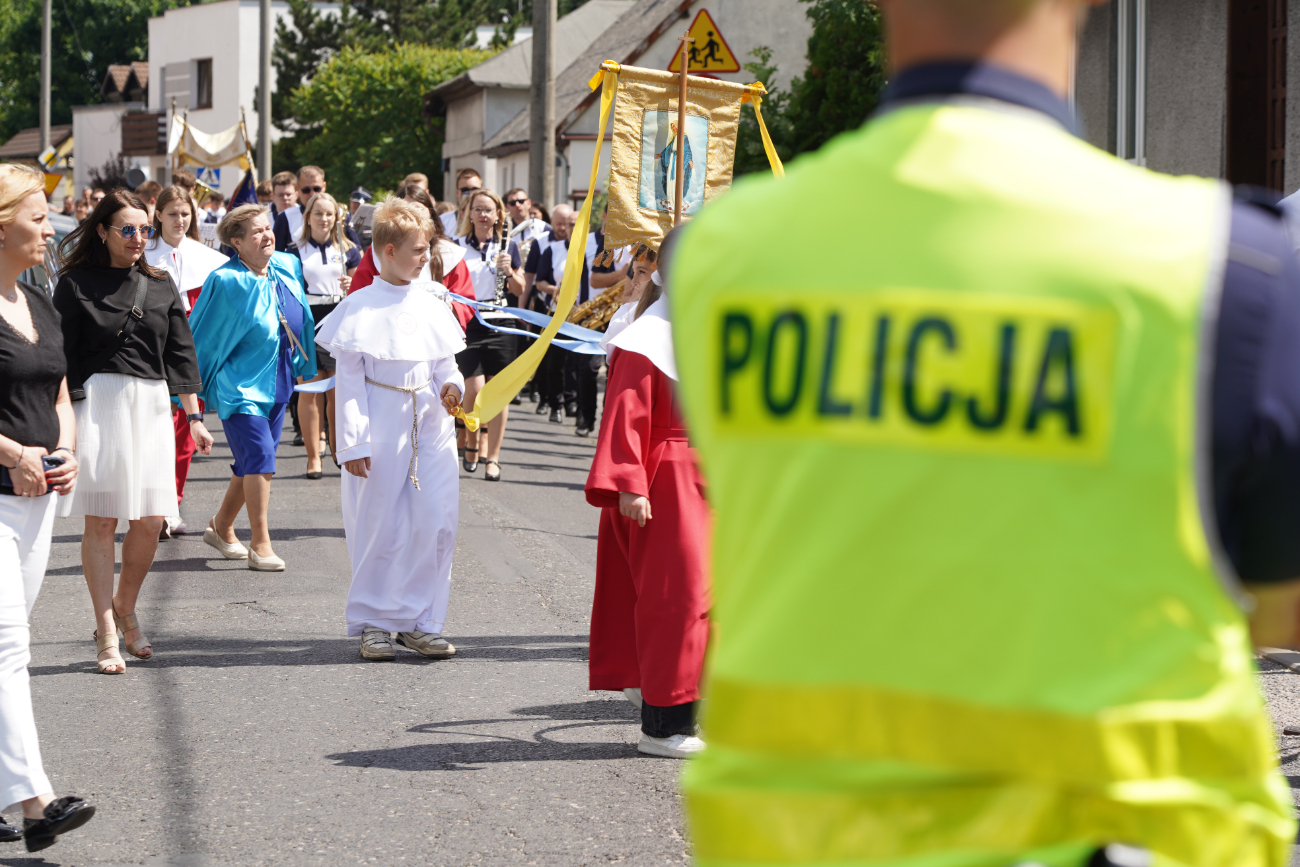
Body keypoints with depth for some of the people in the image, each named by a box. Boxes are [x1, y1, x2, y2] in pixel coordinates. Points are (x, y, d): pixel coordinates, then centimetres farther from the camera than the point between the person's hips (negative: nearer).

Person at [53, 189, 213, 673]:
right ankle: (107, 635, 3)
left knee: (150, 520, 0)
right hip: (97, 405, -4)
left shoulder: (160, 286, 13)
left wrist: (194, 418, 10)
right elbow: (62, 359, -2)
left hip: (152, 407, 4)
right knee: (101, 520, -3)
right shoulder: (76, 284, 0)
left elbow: (180, 355, 14)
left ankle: (125, 610, 24)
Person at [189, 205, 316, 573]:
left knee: (253, 463, 13)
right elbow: (204, 336, -9)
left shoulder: (288, 267, 3)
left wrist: (301, 363, 24)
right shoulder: (227, 281, -15)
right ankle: (260, 545, -11)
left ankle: (221, 527, 31)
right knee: (259, 456, -16)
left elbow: (300, 321, 19)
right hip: (241, 382, -7)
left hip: (277, 381, 7)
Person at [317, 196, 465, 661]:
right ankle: (373, 622, 15)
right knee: (380, 527, 2)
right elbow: (350, 379, -5)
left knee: (436, 523, 0)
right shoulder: (361, 308, -5)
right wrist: (352, 442, -10)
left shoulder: (430, 303, 9)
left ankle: (419, 620, 11)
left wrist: (451, 384, -6)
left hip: (430, 427, 5)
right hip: (382, 428, -5)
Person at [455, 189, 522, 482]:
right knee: (475, 390, -10)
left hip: (500, 325, 1)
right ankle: (472, 442, 17)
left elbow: (520, 291, 11)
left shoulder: (509, 247, 9)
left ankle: (493, 457, 6)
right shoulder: (458, 247, 8)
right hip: (468, 324, -1)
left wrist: (509, 272, -8)